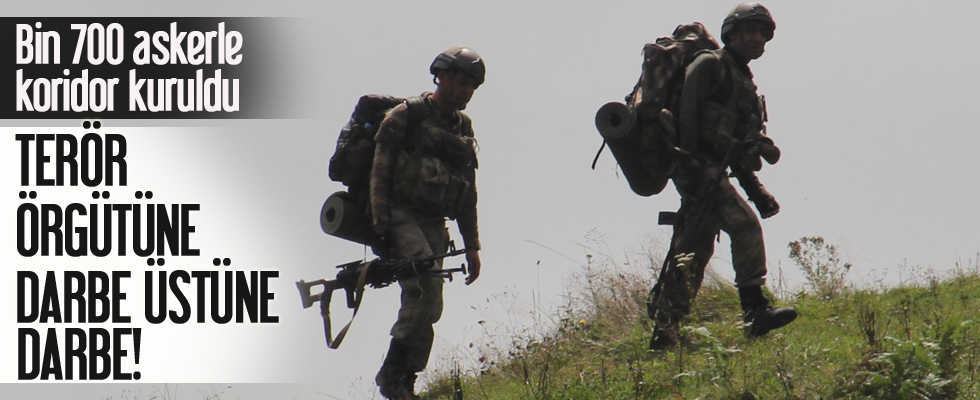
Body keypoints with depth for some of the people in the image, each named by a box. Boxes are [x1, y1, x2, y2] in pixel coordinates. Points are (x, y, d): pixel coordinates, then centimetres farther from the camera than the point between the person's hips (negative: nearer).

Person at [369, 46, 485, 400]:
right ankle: (393, 371, -21)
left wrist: (472, 246, 18)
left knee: (425, 305, 1)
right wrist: (381, 226, -16)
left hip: (434, 223, 7)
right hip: (401, 215, -7)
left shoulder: (464, 129, 17)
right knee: (427, 286, -25)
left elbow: (468, 194, 22)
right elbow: (380, 171, -8)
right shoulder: (406, 116, -3)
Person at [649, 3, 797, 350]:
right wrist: (692, 163, -25)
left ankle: (664, 333, 8)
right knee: (745, 225, -20)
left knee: (696, 251, 7)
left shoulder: (745, 83, 25)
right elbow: (686, 113, -15)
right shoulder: (709, 65, -2)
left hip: (713, 172, 10)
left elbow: (737, 149, 26)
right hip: (697, 166, -10)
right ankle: (756, 312, -23)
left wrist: (756, 191, 16)